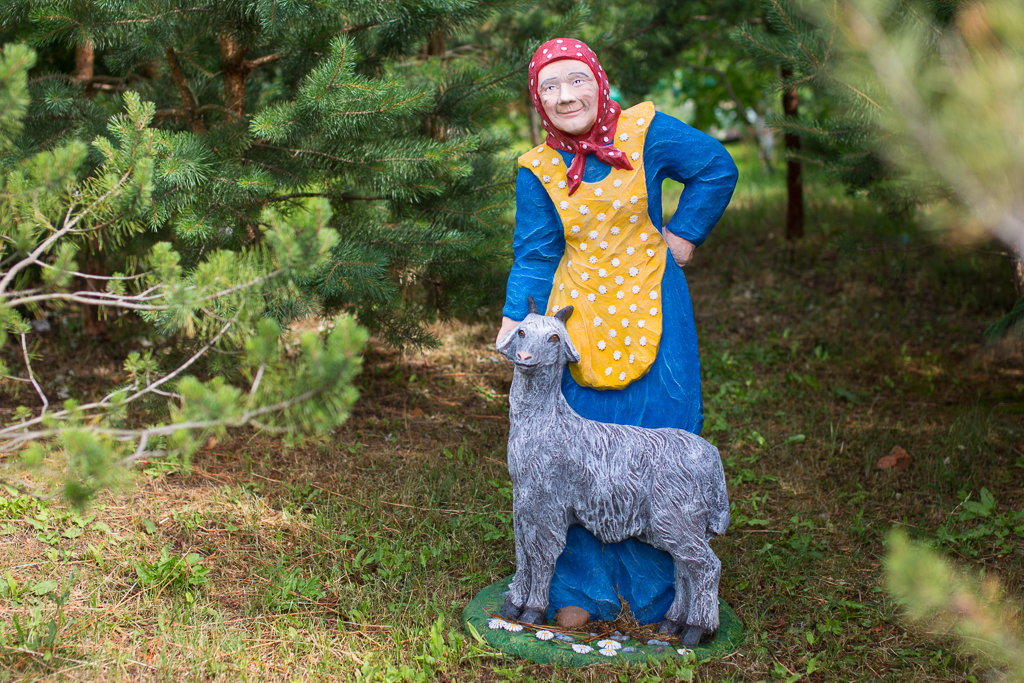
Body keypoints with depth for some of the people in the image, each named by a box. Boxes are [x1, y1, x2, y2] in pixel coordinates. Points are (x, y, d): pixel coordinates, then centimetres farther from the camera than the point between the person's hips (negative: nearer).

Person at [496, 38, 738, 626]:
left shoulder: (644, 131, -4)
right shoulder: (538, 170, 1)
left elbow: (717, 168, 6)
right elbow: (536, 254, 0)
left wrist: (685, 233, 1)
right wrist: (516, 319, -13)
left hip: (647, 312, -1)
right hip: (576, 318, 1)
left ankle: (657, 589, 20)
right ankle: (582, 589, 18)